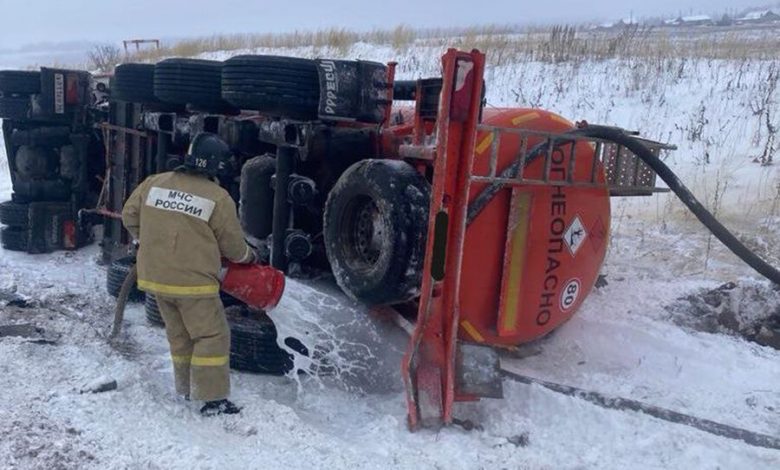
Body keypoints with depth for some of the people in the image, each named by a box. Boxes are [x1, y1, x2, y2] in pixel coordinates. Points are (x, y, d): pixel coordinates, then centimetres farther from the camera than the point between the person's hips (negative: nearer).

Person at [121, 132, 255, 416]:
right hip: (193, 282, -6)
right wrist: (249, 256, 18)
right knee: (211, 337, 4)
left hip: (155, 277, 6)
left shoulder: (154, 183, 1)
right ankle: (213, 399, 3)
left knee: (178, 335, 20)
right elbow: (233, 246, -3)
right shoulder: (218, 198, -12)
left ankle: (186, 388, 30)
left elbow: (130, 216, 12)